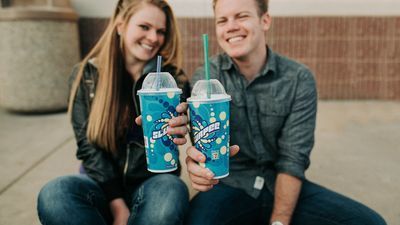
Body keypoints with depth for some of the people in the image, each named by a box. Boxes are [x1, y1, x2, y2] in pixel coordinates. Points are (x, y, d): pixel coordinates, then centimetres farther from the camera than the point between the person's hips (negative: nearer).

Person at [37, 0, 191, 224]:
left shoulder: (172, 77, 0)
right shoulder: (87, 75, 1)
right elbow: (88, 144, -3)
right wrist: (117, 204, -14)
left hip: (152, 181, 0)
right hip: (103, 180, 1)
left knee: (172, 193, -35)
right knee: (54, 195, -30)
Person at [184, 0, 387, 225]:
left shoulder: (299, 79, -6)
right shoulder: (205, 78, -6)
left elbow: (293, 158, -8)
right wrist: (197, 162, -40)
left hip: (283, 185, 2)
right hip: (230, 186, -2)